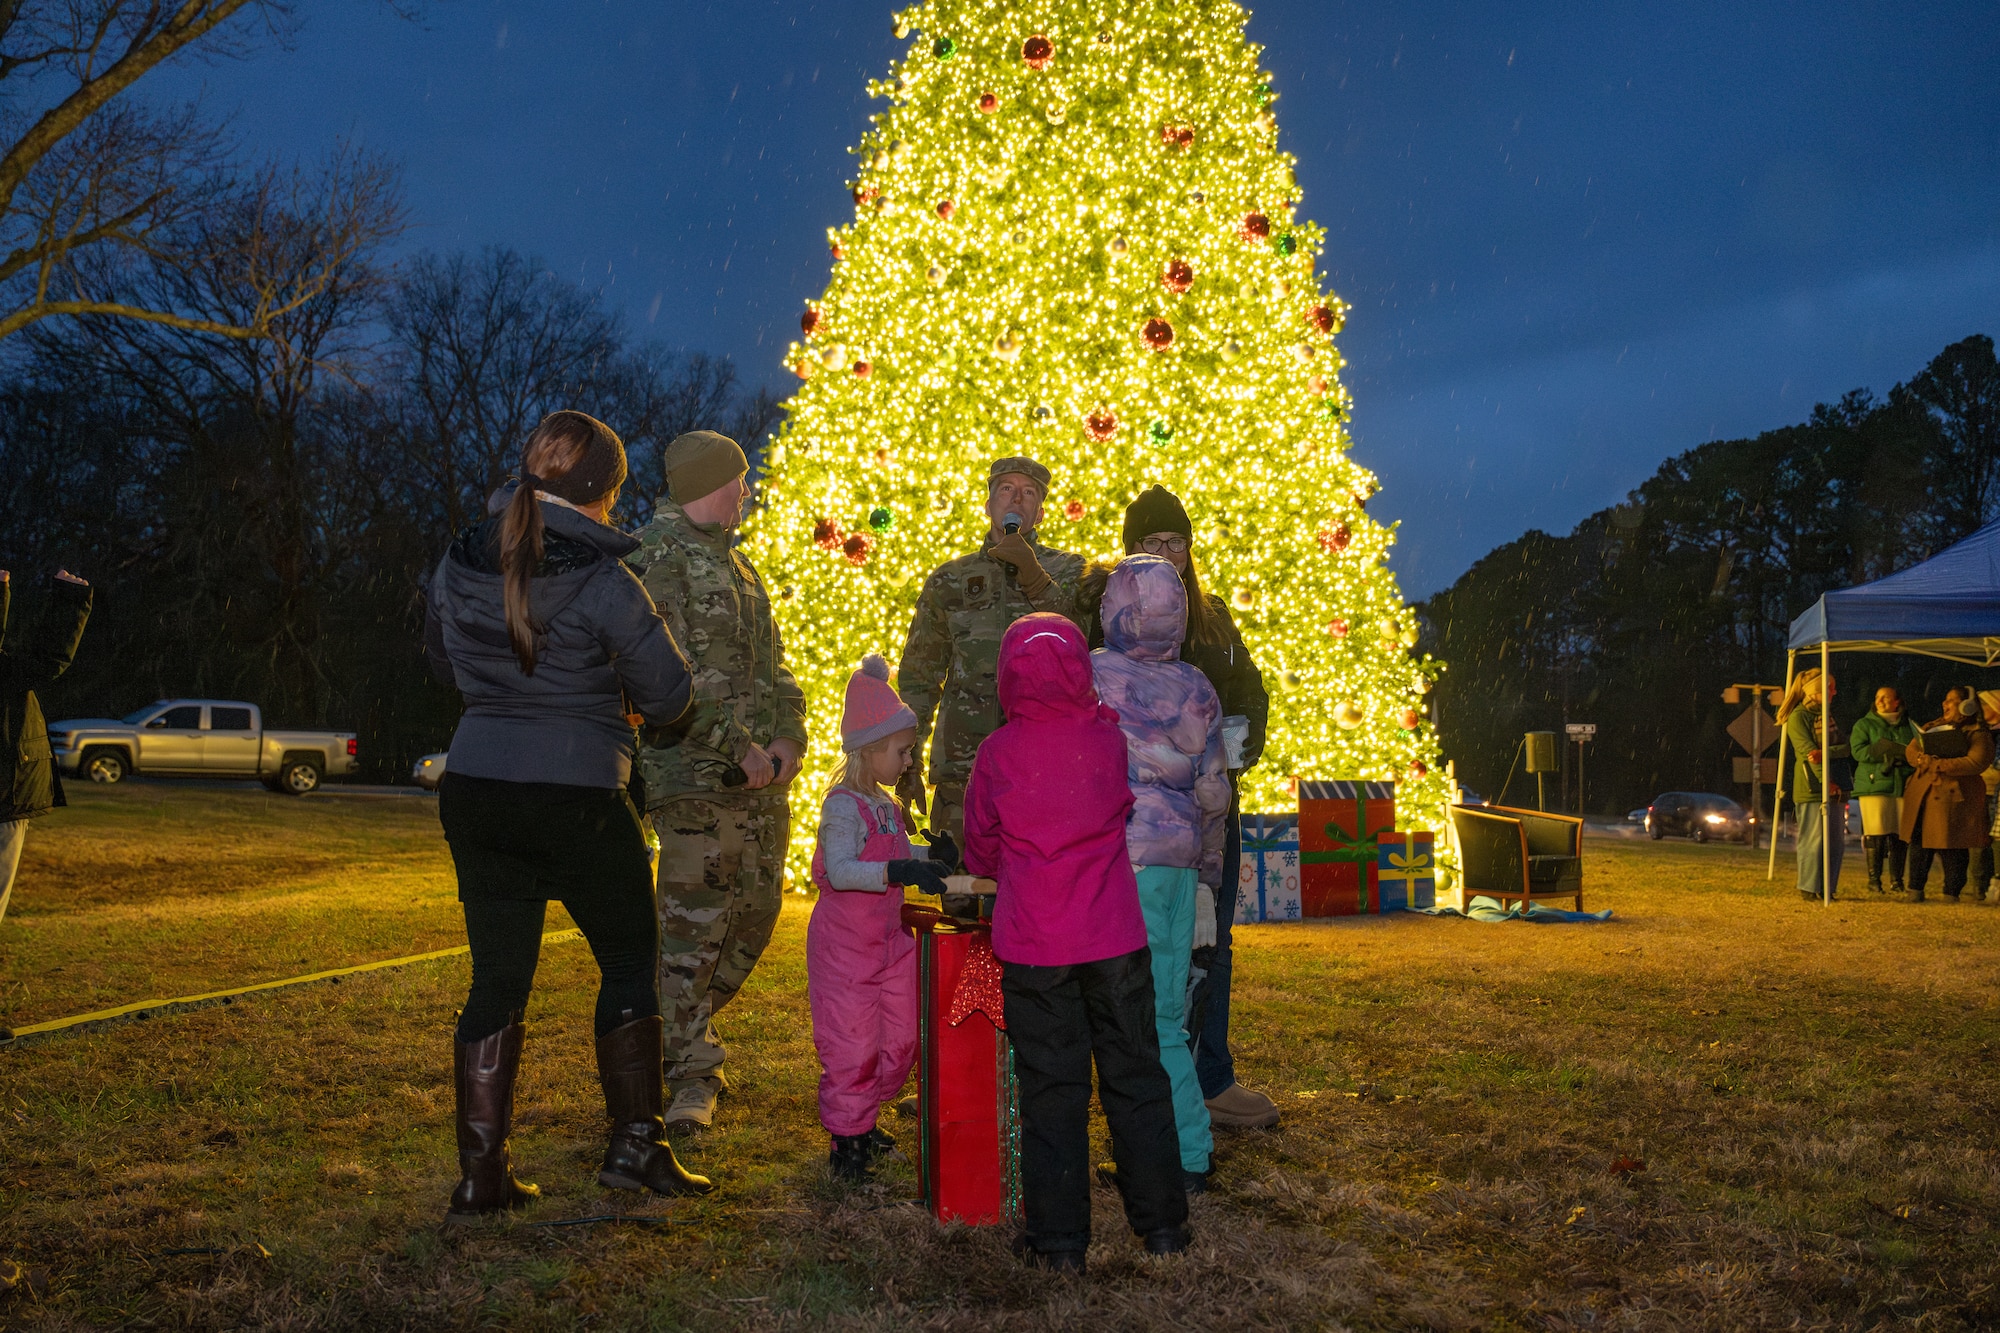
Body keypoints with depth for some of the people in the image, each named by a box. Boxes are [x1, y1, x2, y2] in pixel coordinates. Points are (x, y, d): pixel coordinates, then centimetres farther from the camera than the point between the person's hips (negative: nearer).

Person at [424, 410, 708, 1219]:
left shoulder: (462, 562, 4)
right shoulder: (602, 580, -14)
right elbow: (668, 697, -7)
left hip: (476, 789, 5)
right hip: (577, 797, -5)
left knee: (497, 978, 11)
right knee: (630, 961, 14)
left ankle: (480, 1174, 12)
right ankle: (635, 1146, 17)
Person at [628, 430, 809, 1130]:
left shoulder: (735, 561, 22)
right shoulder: (656, 553, -7)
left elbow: (771, 660, 19)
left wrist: (789, 735, 1)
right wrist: (738, 747, -18)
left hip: (764, 768, 9)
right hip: (696, 770, -8)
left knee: (756, 913, 11)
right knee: (694, 921, -8)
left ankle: (688, 1028, 29)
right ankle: (692, 1076, 0)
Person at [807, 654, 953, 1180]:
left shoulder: (887, 806, 10)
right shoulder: (843, 805, -18)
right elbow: (841, 870, -31)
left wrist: (929, 860, 12)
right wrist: (898, 871, -40)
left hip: (888, 940, 9)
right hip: (844, 944, -9)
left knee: (899, 1040, 14)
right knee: (851, 1043, -3)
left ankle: (865, 1121, 31)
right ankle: (845, 1137, 10)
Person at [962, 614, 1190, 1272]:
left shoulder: (998, 753, -5)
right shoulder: (1109, 736, -1)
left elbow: (980, 849, 8)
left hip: (1033, 946, -1)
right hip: (1116, 939, 1)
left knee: (1051, 1087, 5)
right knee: (1135, 1076, 11)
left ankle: (1059, 1238, 9)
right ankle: (1161, 1222, 19)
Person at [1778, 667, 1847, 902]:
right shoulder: (1798, 717, -3)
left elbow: (1847, 747, 6)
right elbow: (1807, 751, -14)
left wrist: (1826, 753, -16)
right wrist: (1827, 782, -22)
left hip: (1835, 788, 7)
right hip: (1811, 788, -7)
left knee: (1837, 841, 5)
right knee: (1813, 839, -8)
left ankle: (1829, 889, 12)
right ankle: (1809, 889, -2)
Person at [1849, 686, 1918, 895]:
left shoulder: (1908, 726, 18)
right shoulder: (1864, 725, 9)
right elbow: (1858, 751, -6)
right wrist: (1885, 749, -16)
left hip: (1904, 787, 3)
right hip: (1874, 786, -3)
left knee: (1901, 836, 0)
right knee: (1876, 835, -8)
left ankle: (1896, 881, 9)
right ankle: (1874, 880, 1)